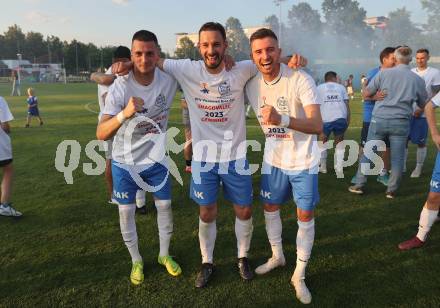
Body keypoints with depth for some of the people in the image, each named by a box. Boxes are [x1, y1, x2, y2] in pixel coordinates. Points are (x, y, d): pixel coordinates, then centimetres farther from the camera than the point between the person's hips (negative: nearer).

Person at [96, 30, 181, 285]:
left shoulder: (170, 80, -15)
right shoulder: (120, 87, -23)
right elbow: (101, 134, -31)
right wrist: (124, 114, -48)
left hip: (156, 159, 2)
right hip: (125, 161, -2)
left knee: (165, 206, 10)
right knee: (126, 211, 7)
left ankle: (165, 254, 33)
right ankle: (136, 260, 30)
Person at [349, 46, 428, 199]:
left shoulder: (384, 73, -2)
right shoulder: (418, 80, 4)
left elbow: (366, 93, 1)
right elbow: (423, 105, 13)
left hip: (379, 119, 0)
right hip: (401, 122, 1)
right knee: (397, 157, 9)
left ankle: (359, 185, 15)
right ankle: (391, 190, 16)